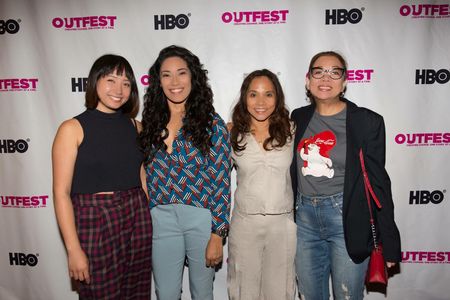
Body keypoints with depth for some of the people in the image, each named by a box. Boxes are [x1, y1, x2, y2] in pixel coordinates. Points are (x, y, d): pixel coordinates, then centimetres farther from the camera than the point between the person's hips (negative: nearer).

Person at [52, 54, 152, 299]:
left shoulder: (134, 126, 6)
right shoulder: (73, 128, -6)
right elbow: (61, 193, -9)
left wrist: (150, 223, 8)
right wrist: (74, 249, -12)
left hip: (137, 219, 4)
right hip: (94, 221, -4)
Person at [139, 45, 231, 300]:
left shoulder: (212, 123, -6)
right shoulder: (152, 122, 4)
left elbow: (221, 181, -8)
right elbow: (146, 174, 10)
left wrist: (217, 234, -10)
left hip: (202, 217, -2)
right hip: (161, 218, 3)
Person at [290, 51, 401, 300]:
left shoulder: (367, 121, -6)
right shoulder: (298, 118, 4)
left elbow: (378, 182, -5)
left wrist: (389, 243, -4)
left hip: (347, 219, -3)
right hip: (304, 217, 4)